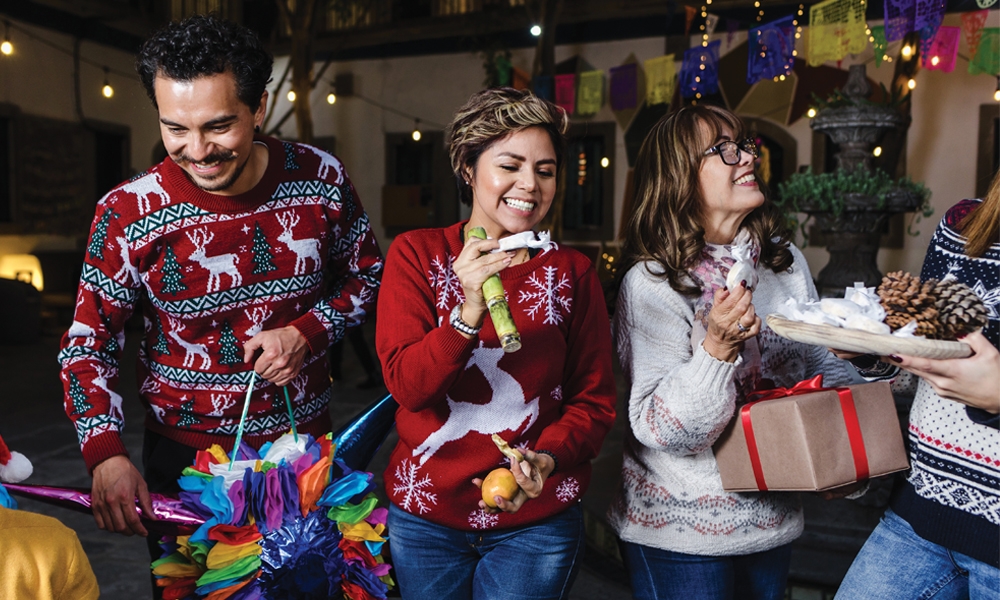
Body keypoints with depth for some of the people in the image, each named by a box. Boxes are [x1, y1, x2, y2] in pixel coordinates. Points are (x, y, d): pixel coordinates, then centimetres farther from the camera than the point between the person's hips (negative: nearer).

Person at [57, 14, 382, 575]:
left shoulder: (321, 178, -13)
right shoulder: (128, 214, -15)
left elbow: (367, 274, 1)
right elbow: (89, 341, -7)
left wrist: (308, 333, -15)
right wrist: (106, 453, -19)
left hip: (308, 439, 2)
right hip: (185, 453, -1)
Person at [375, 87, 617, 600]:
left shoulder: (571, 271, -2)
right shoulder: (417, 253, -6)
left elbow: (595, 400, -1)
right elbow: (406, 385, -13)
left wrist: (547, 458, -20)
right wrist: (469, 314, -29)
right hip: (423, 511, 1)